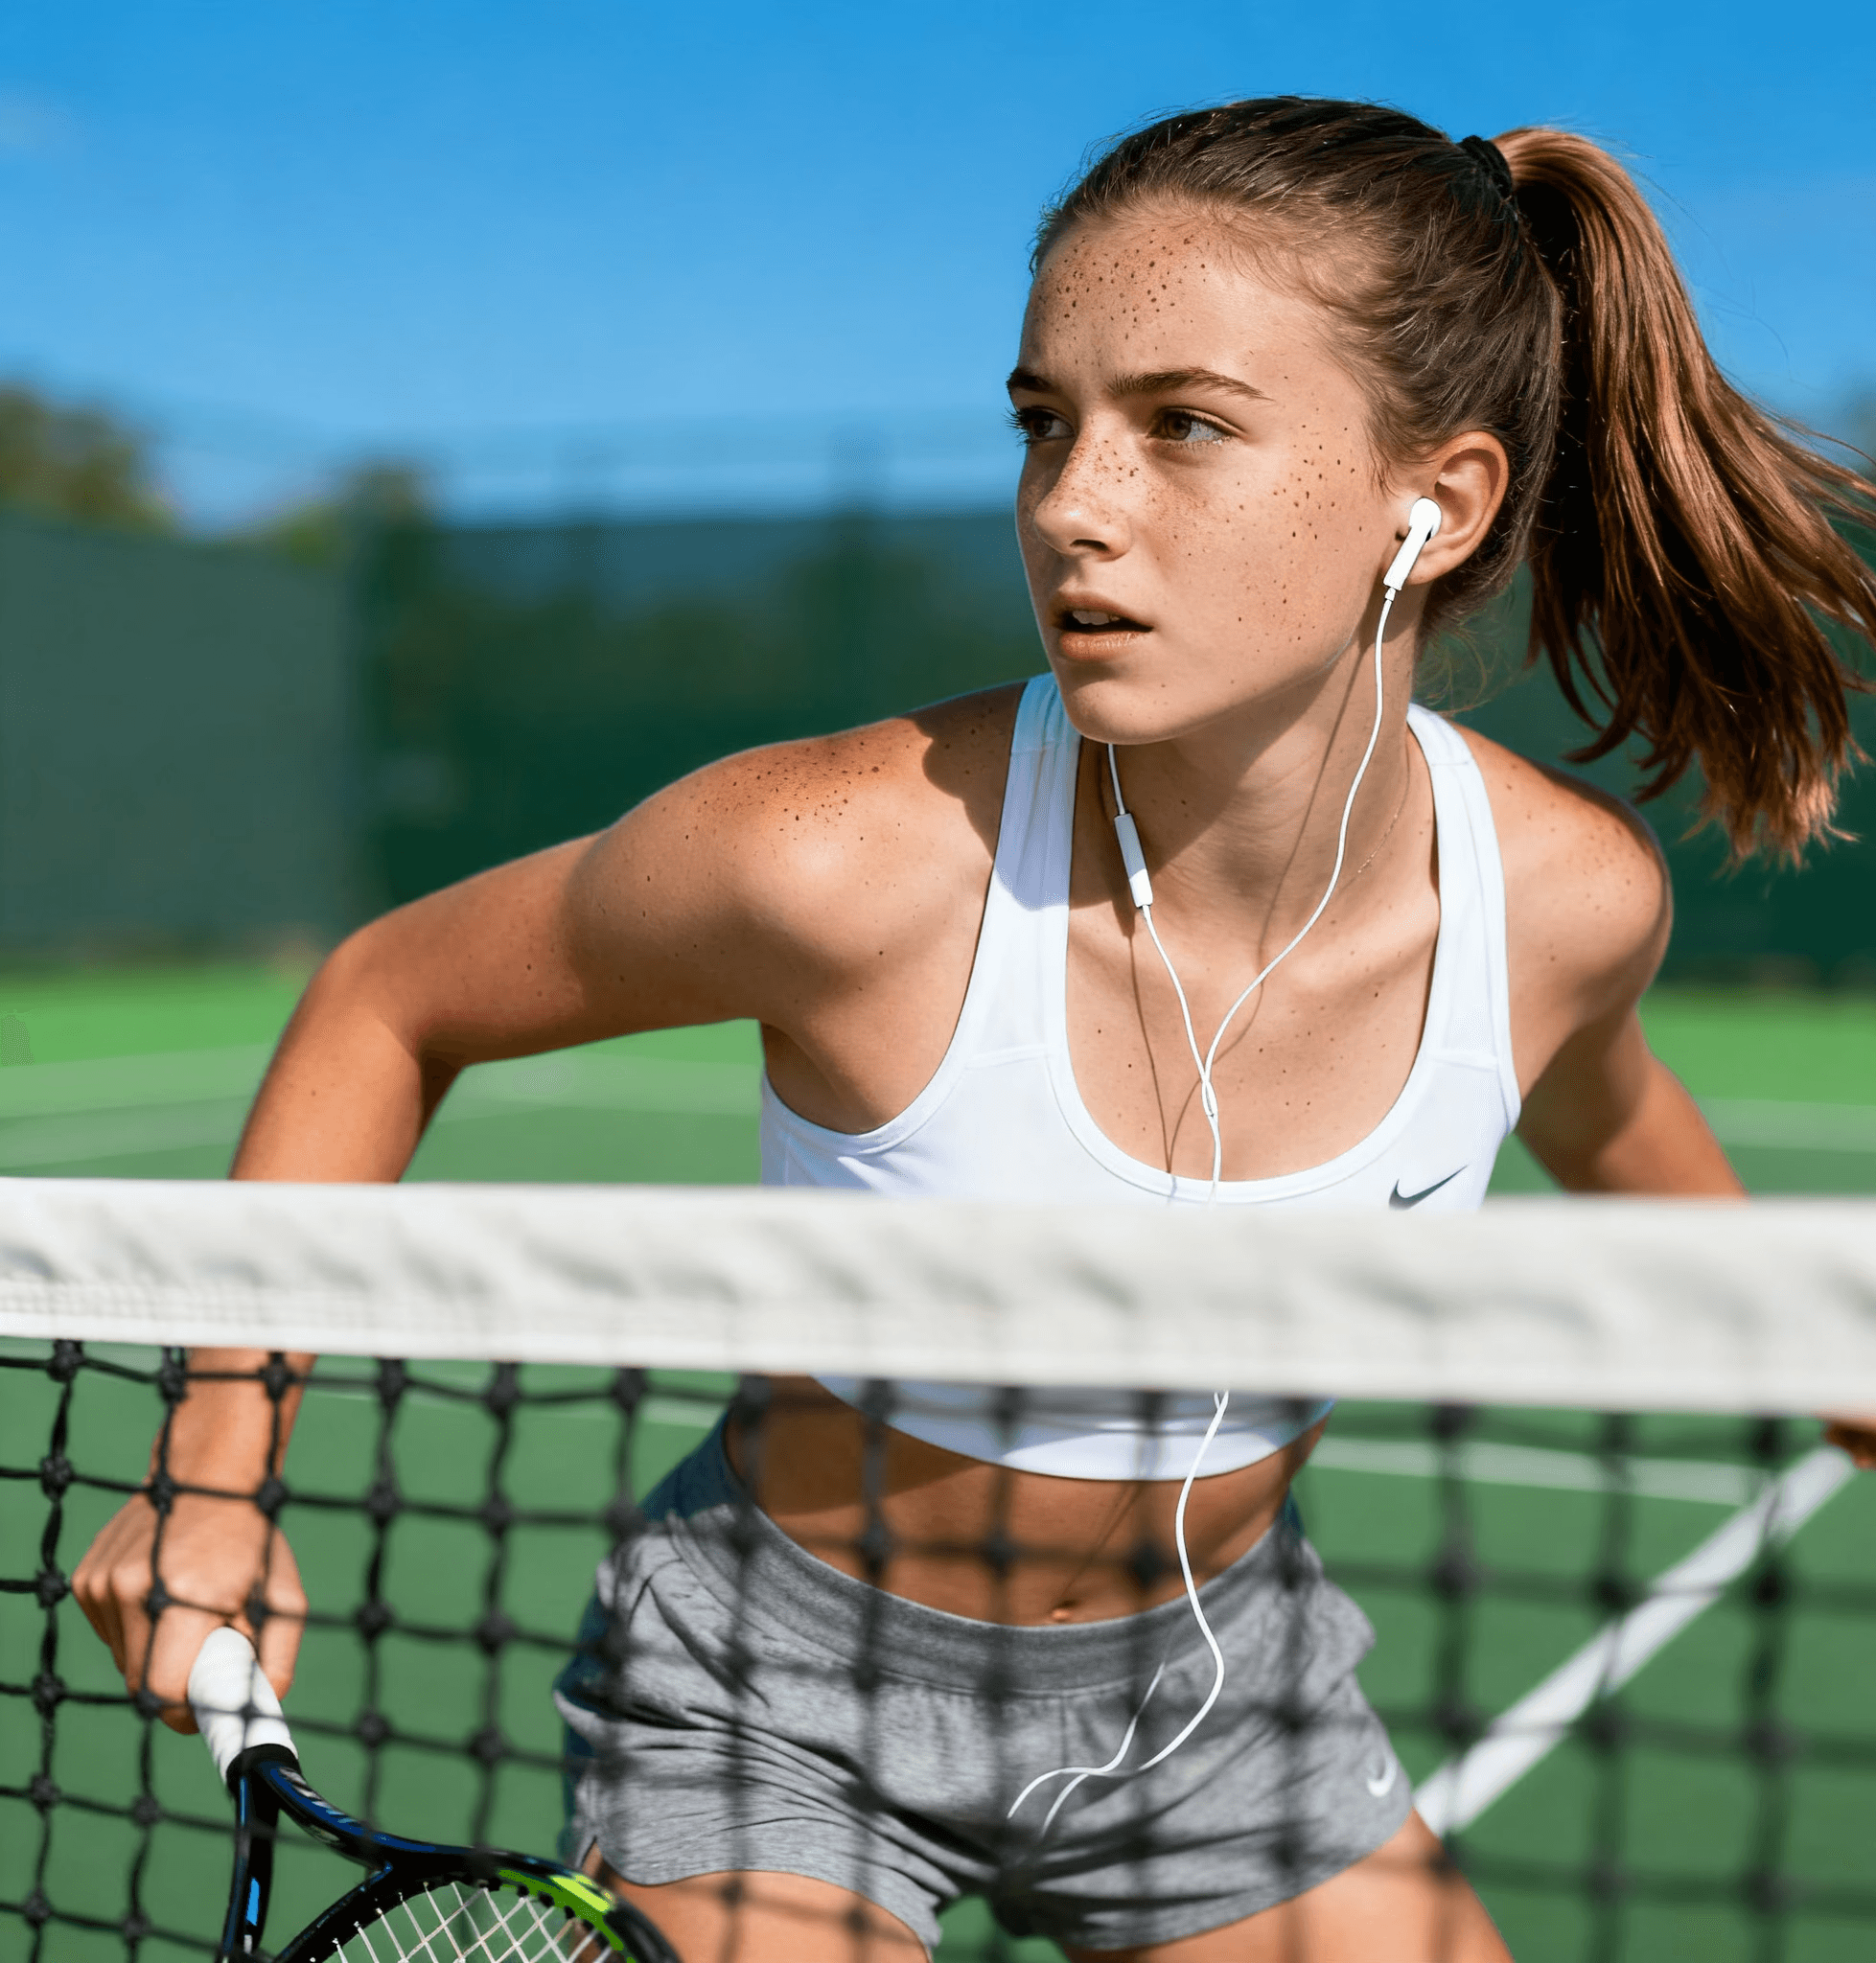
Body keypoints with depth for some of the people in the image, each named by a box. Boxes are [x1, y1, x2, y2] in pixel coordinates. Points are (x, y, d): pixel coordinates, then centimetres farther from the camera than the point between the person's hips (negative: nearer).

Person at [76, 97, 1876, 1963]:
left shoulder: (1564, 894, -19)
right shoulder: (847, 860, -31)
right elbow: (386, 998, -12)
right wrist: (218, 1472, -13)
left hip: (1218, 1678, 4)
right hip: (778, 1701, -3)